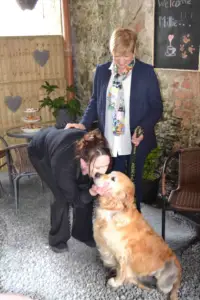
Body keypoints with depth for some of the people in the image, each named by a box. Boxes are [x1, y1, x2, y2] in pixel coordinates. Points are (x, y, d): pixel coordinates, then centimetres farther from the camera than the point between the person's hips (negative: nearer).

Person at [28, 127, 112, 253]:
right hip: (40, 153, -4)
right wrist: (92, 192, -45)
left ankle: (83, 233, 19)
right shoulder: (63, 165, -44)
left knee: (85, 191, -3)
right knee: (62, 198, -13)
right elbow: (75, 199, -27)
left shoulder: (97, 154, -31)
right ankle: (57, 239, 11)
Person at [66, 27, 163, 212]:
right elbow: (95, 101, 10)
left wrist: (143, 129, -20)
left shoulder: (146, 72, -7)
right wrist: (84, 124, -5)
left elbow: (157, 107, -4)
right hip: (109, 142, 2)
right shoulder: (102, 71, 2)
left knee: (133, 185, 14)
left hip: (135, 141, -2)